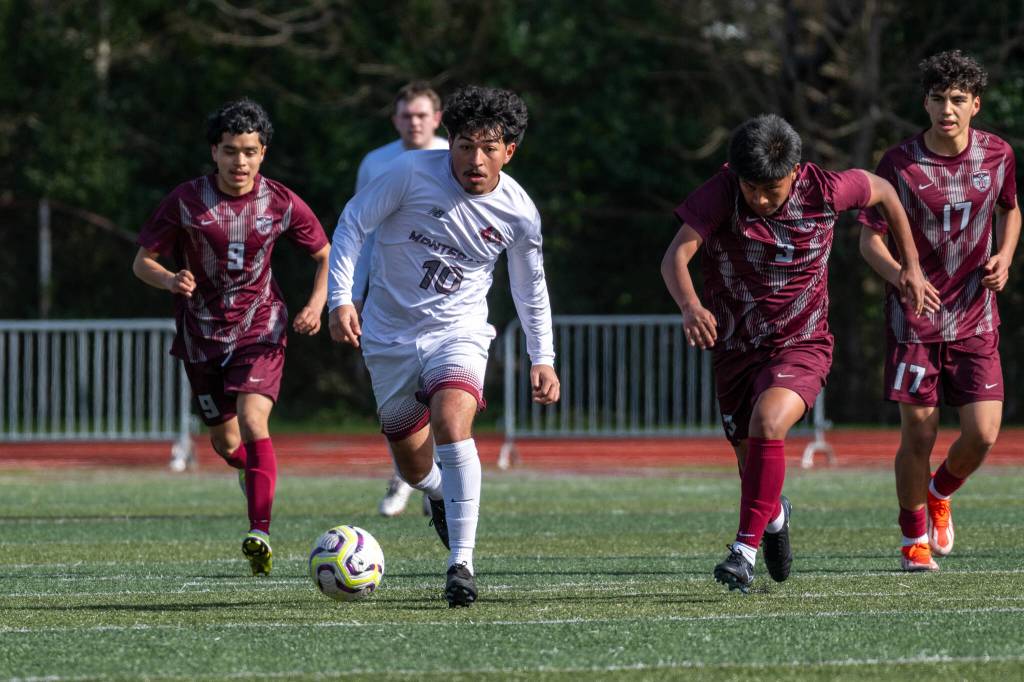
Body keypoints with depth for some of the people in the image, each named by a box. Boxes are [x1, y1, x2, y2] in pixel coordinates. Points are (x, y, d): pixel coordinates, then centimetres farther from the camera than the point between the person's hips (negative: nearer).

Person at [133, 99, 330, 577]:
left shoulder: (281, 204, -9)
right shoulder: (186, 200, -11)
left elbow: (325, 255, 6)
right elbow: (142, 262, -4)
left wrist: (316, 304, -11)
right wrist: (171, 281, -26)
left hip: (260, 327, -2)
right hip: (202, 334, 2)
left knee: (252, 421, -24)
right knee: (224, 441, 13)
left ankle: (260, 536, -29)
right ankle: (254, 472, 51)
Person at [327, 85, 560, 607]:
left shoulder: (519, 213, -8)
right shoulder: (413, 172, -16)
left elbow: (530, 287, 9)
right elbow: (352, 222, -6)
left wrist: (543, 359, 5)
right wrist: (340, 298, -15)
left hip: (458, 333, -1)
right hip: (388, 334, 1)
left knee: (451, 426, -30)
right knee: (413, 467, 7)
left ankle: (462, 564, -28)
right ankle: (441, 496, 47)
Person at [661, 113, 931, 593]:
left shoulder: (825, 192, -16)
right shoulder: (721, 192, -19)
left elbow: (882, 191, 6)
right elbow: (676, 256, -31)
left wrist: (911, 264, 10)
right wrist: (690, 306, -51)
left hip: (802, 346, -2)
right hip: (735, 349, 2)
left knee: (767, 424, -30)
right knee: (752, 462, 12)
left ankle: (745, 549, -26)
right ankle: (774, 516, 49)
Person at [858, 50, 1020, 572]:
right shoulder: (899, 163, -10)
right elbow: (870, 238, -5)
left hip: (975, 319, 2)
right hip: (915, 317, -2)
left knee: (982, 434, -7)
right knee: (918, 436, -3)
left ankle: (939, 494, 26)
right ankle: (915, 540, 18)